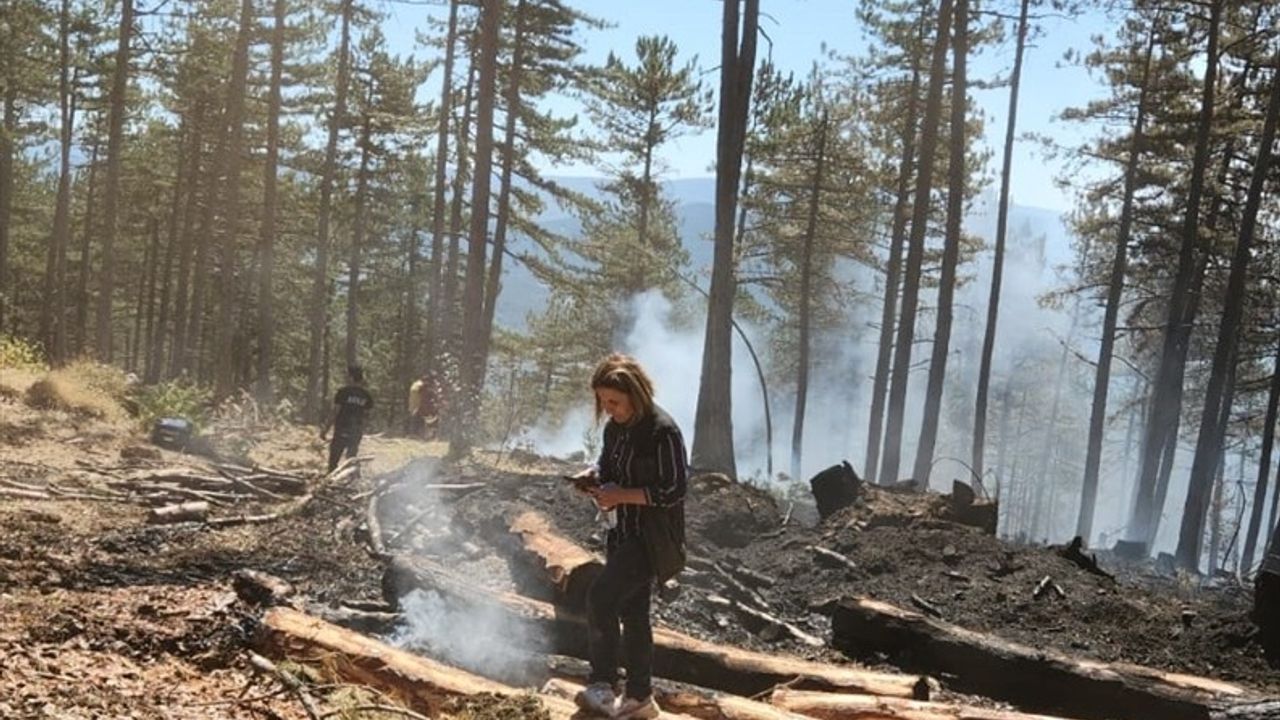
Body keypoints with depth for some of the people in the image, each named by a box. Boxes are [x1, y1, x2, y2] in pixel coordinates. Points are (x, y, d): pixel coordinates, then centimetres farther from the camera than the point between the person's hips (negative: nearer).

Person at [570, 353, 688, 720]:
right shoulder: (615, 428, 6)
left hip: (653, 538, -9)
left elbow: (673, 490, -19)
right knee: (632, 612, 14)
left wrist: (621, 495, -22)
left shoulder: (662, 431, -19)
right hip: (625, 534, 9)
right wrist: (593, 475, -2)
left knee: (600, 597, -20)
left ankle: (602, 685, -8)